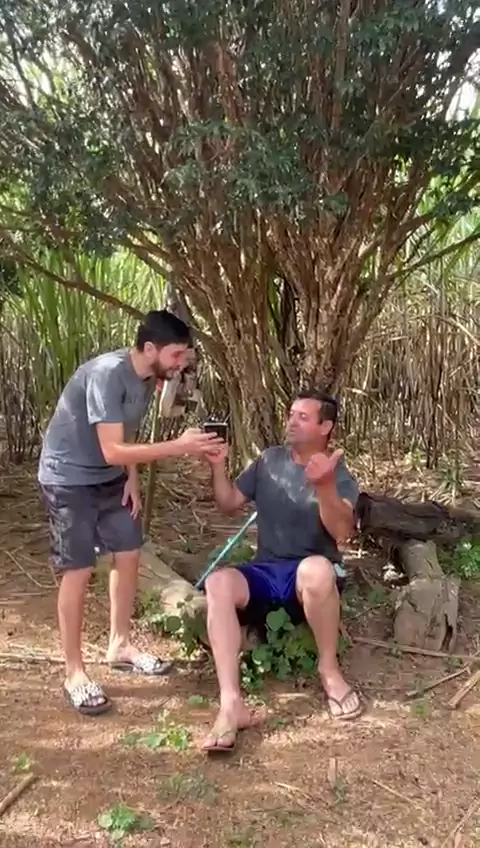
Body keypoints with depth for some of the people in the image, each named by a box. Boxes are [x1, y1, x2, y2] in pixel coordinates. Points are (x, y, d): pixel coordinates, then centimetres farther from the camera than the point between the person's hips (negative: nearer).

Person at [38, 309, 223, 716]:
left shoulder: (149, 376, -2)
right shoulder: (107, 374, -29)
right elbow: (112, 451, -33)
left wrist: (132, 478, 0)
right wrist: (179, 447, -33)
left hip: (110, 478, 8)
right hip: (69, 479, -8)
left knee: (129, 555, 10)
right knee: (79, 572, -5)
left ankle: (120, 645, 28)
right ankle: (75, 673, 10)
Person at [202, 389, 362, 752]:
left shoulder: (339, 474, -4)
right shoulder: (269, 460, 10)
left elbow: (341, 534, -22)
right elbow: (229, 503, 14)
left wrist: (325, 486, -38)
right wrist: (218, 465, -3)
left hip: (313, 577, -3)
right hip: (265, 573, 4)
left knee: (316, 569, -40)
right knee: (218, 583, -28)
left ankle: (329, 670, -14)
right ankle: (232, 705, -34)